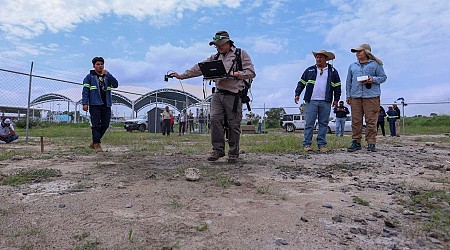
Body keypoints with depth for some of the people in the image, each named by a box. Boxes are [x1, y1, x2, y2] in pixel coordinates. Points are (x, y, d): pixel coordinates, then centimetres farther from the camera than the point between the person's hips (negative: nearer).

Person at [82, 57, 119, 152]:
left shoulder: (107, 76, 16)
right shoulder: (89, 77, 6)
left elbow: (115, 85, 0)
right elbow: (85, 90, 0)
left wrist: (108, 74, -8)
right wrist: (85, 103, -10)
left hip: (106, 105, 4)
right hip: (95, 105, -4)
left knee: (105, 125, 5)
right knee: (96, 125, -5)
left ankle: (94, 142, 19)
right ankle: (97, 144, 1)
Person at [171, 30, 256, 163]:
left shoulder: (241, 54, 5)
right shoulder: (215, 57, 19)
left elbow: (251, 72, -1)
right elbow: (199, 68, 16)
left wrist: (236, 74, -16)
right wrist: (182, 76, 11)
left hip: (234, 95, -4)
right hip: (218, 93, 5)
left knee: (234, 125, -1)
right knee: (215, 119, -8)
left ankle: (233, 153, 10)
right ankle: (218, 149, 2)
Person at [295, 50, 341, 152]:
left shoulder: (333, 71, 12)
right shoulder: (310, 70, 12)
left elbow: (337, 86, 15)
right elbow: (301, 83, 14)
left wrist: (336, 99, 10)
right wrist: (297, 94, 4)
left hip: (325, 102, 1)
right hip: (311, 101, -1)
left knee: (323, 123, 3)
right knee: (309, 123, -4)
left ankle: (322, 144, 8)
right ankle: (307, 144, 0)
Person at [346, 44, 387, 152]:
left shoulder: (375, 64, 9)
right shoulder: (352, 66, 19)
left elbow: (383, 77, 8)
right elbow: (349, 81, 20)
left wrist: (372, 79, -11)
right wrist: (348, 95, 13)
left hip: (371, 96, -3)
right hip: (355, 97, 3)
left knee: (371, 121, -5)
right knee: (356, 121, 0)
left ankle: (371, 143, 0)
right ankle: (356, 142, 5)